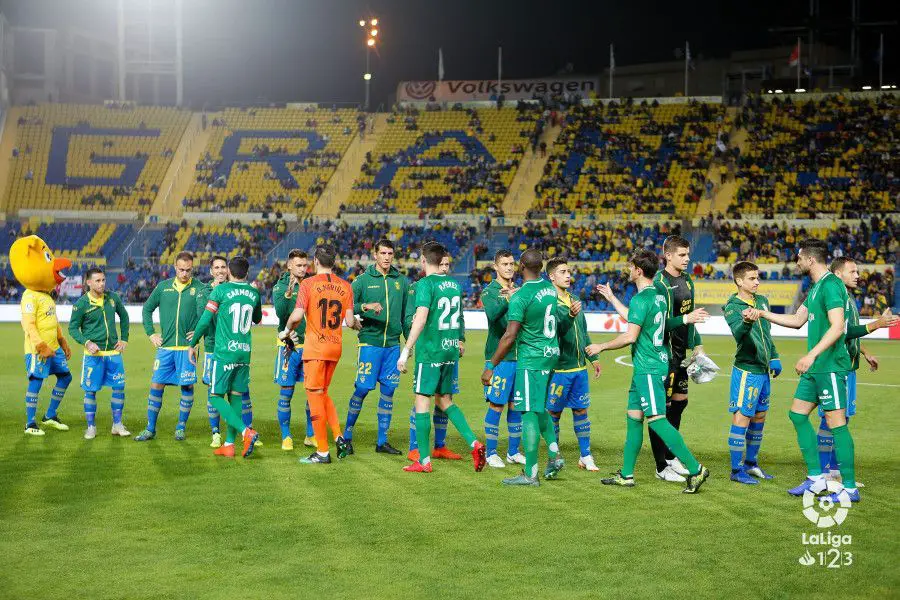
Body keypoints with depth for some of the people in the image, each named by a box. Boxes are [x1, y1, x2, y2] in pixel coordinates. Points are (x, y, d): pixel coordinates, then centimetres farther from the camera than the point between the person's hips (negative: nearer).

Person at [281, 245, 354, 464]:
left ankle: (322, 452, 2)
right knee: (323, 393, 21)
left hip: (315, 347, -5)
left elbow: (297, 315, -16)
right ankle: (339, 437, 6)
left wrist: (286, 330, 4)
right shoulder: (345, 286, 5)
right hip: (336, 347, 5)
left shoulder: (308, 283, -7)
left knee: (315, 396, 1)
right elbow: (349, 321, 1)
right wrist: (356, 323, 24)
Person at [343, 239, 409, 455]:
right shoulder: (363, 280, -1)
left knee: (388, 391, 5)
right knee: (362, 389, -4)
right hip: (370, 342, -4)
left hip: (393, 344, 4)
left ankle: (382, 441, 13)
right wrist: (366, 306, -25)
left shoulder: (401, 281, 10)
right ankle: (347, 434, 12)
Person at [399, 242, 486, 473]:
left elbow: (420, 319, -24)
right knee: (445, 400, 17)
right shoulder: (454, 284, 11)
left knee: (422, 401, 1)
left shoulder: (425, 284, -12)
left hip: (430, 350, -7)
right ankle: (474, 443, 3)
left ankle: (424, 461, 2)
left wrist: (406, 351, -23)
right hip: (451, 350, 7)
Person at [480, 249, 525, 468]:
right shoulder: (489, 291, -5)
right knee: (496, 405, -4)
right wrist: (507, 300, -42)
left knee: (516, 405, 10)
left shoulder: (519, 291, 13)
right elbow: (492, 314, -24)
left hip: (520, 355, 5)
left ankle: (513, 452, 20)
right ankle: (491, 453, 5)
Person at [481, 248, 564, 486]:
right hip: (552, 354, 8)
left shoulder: (520, 297, -18)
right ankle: (554, 455, 13)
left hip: (531, 359, -8)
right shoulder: (550, 288, 6)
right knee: (539, 408, 23)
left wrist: (491, 366, -13)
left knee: (529, 413, -4)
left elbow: (509, 336, -20)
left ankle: (530, 474, -1)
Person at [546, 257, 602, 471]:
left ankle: (585, 456, 16)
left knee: (581, 410, 9)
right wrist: (570, 315, -43)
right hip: (559, 368, -7)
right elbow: (557, 329, -26)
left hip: (580, 367, 7)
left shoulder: (574, 300, 14)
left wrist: (593, 358, 20)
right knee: (553, 413, 3)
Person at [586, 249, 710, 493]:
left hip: (648, 369, -10)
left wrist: (601, 347, -9)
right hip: (650, 368, 10)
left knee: (657, 420, -12)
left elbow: (630, 336, -21)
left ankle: (695, 469, -13)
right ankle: (626, 475, 18)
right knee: (633, 417, 13)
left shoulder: (640, 299, -17)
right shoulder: (658, 296, 13)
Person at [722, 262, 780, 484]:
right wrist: (746, 322, -52)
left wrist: (774, 357, 18)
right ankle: (737, 470, 0)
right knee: (741, 419, -5)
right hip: (746, 370, -8)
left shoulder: (762, 301, 11)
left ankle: (751, 463, 28)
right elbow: (737, 333, -32)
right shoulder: (733, 307, -13)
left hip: (763, 370, 8)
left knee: (759, 418, 15)